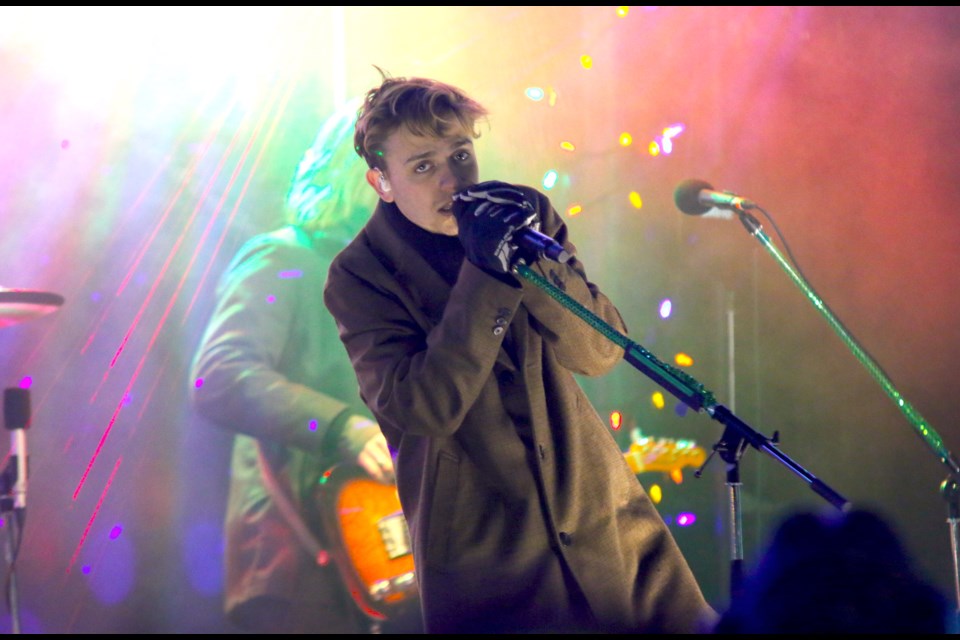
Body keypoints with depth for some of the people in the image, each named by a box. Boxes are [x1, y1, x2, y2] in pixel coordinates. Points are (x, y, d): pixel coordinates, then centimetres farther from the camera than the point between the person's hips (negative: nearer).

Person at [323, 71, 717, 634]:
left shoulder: (526, 220, 2)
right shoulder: (360, 277, -9)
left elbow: (602, 352, -5)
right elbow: (426, 410, -20)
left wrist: (534, 258, -20)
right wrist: (484, 273, -25)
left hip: (602, 514, 4)